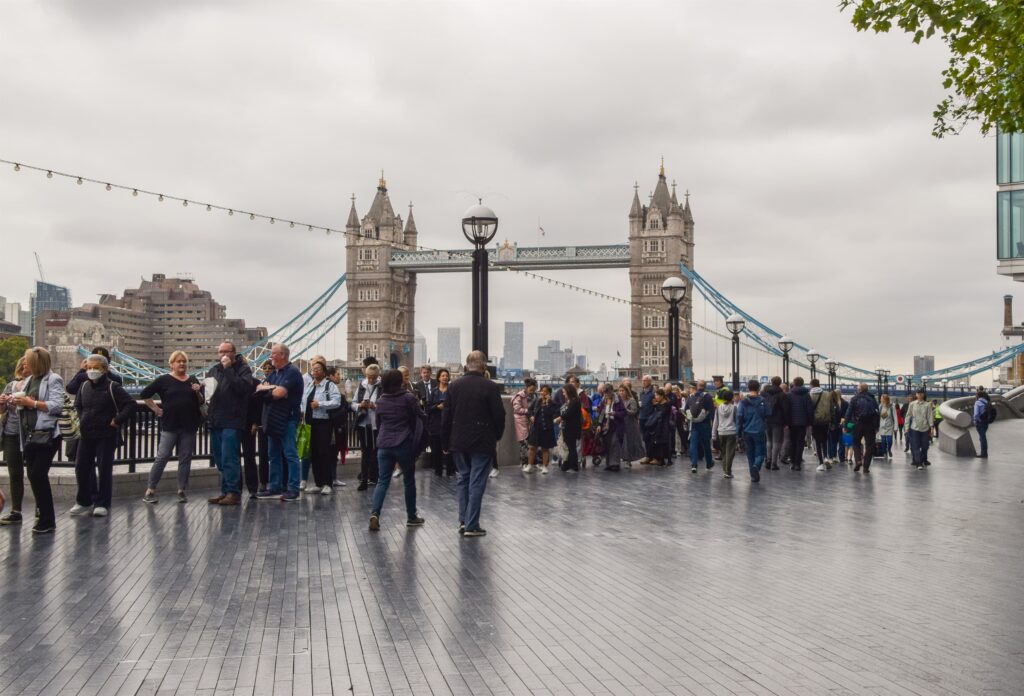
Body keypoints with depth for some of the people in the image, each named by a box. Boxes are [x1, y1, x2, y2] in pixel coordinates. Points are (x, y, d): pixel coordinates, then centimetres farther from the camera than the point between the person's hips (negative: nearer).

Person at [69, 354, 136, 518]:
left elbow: (130, 404, -16)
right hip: (86, 434, 6)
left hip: (106, 435, -6)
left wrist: (118, 421, -16)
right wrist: (81, 420, 15)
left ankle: (102, 504, 7)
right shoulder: (84, 386, 8)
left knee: (104, 469, -1)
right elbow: (78, 404, 27)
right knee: (81, 467, 9)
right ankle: (84, 501, 22)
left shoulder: (112, 387, -10)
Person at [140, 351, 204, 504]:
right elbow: (144, 394, 2)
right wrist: (156, 409, -2)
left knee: (185, 458, 6)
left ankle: (182, 490, 14)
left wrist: (198, 392, -7)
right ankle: (150, 490, 2)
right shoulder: (164, 380, 0)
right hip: (170, 425, -3)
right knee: (162, 457, -4)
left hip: (189, 426, 3)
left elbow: (201, 402, 11)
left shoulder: (193, 381, 10)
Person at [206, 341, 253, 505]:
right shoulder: (214, 370, 18)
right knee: (219, 459, 12)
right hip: (215, 421, 7)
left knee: (229, 458, -10)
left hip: (232, 422, -7)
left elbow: (243, 387, -20)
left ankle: (233, 492, -5)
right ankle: (226, 491, 20)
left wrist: (228, 369, -18)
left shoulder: (242, 368, -3)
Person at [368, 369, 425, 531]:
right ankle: (411, 516, 19)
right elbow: (419, 418, -5)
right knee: (409, 480, 10)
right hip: (404, 444, -4)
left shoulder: (380, 401, 8)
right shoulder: (408, 398, -7)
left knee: (382, 481, 3)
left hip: (384, 445, 4)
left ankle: (375, 513, -17)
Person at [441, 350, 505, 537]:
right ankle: (472, 525, 2)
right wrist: (497, 436, 9)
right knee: (477, 483, 1)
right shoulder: (490, 387, -11)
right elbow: (499, 415, -8)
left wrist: (445, 443, 11)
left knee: (463, 478, 18)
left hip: (459, 442, 4)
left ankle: (463, 520, 17)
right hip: (482, 442, -4)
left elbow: (446, 416, 4)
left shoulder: (454, 386, 1)